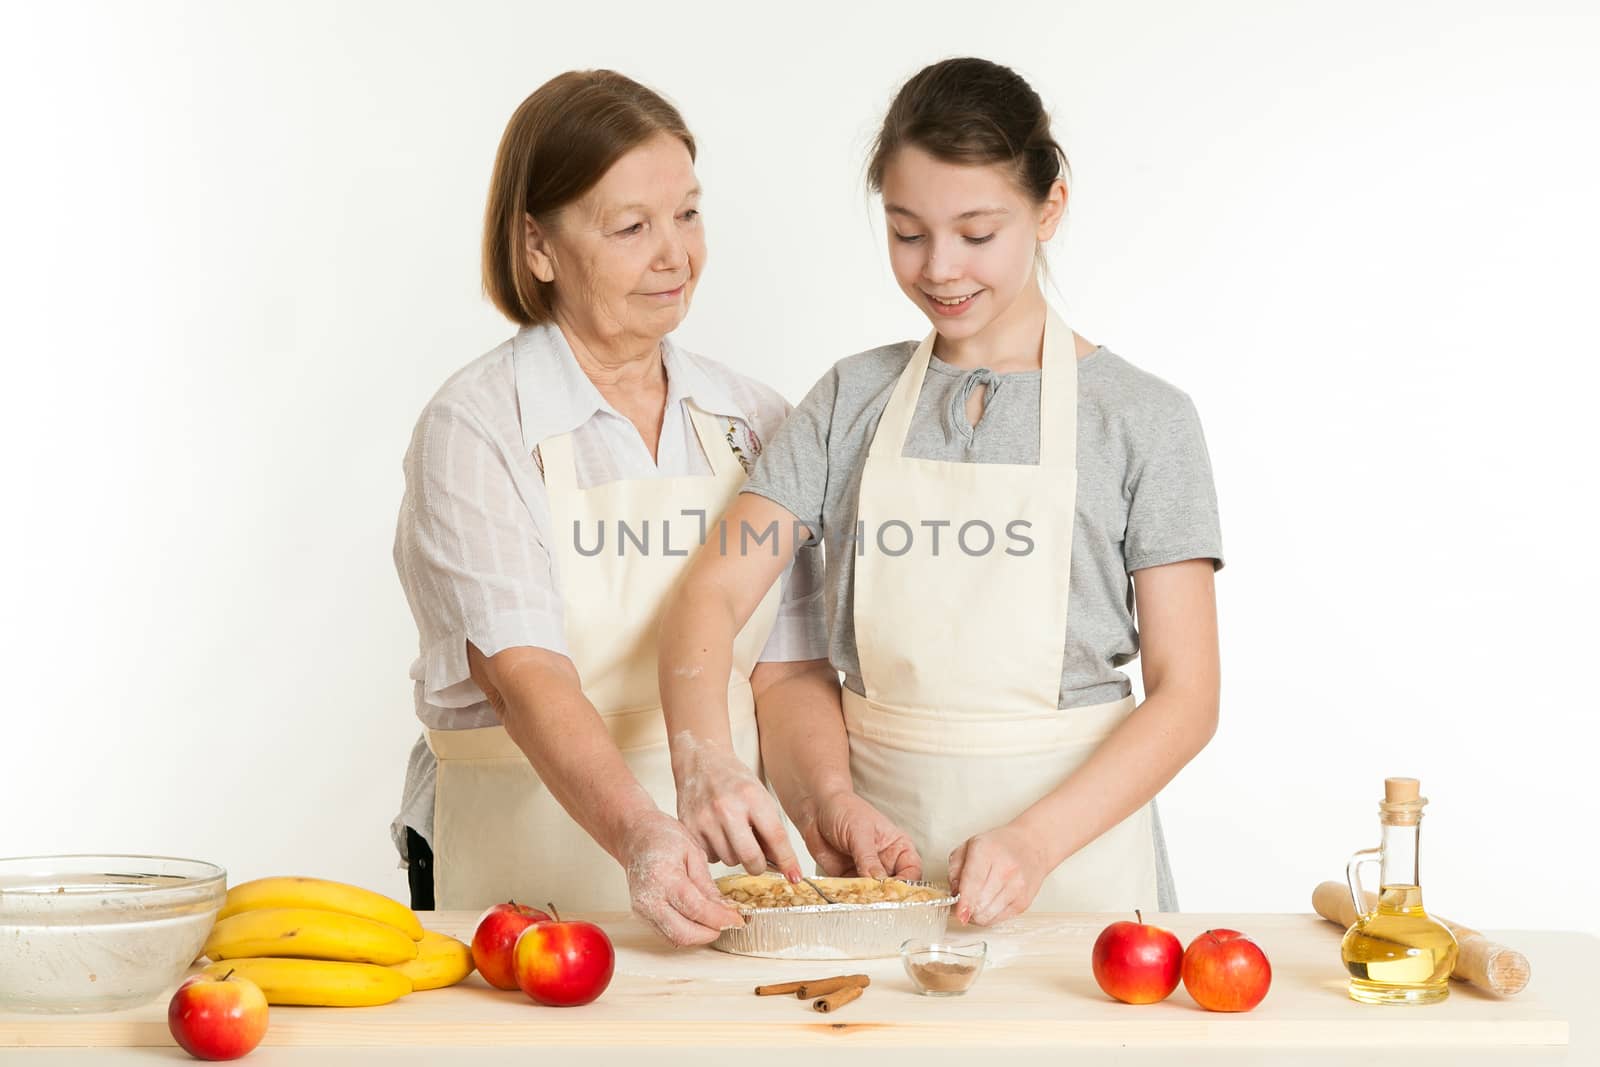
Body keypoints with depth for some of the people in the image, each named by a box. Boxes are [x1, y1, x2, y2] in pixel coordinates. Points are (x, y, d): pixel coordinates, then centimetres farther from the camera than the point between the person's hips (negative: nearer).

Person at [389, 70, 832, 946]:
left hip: (718, 883, 3)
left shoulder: (759, 427, 9)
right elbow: (524, 675, -17)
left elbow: (787, 674, 5)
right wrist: (636, 833, -34)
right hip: (520, 872, -3)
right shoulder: (475, 429, -5)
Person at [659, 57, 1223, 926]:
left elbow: (1185, 696, -6)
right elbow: (710, 595, -4)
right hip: (880, 843, 2)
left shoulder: (1141, 419, -3)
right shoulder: (853, 400, 6)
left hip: (1070, 852, -2)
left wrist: (1037, 839, -21)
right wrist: (706, 763, -23)